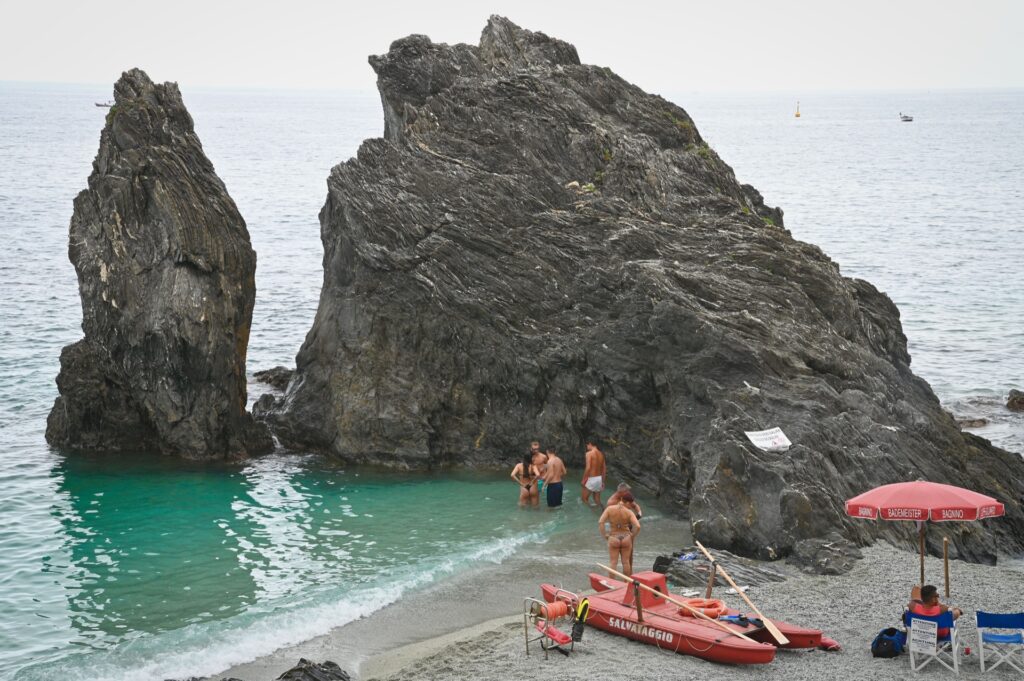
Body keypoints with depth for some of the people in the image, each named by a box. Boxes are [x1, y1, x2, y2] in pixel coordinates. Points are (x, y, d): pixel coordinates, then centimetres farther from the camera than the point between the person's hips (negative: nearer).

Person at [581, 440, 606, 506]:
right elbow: (603, 469, 13)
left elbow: (588, 468, -21)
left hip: (591, 479, -7)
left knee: (584, 498, 3)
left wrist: (584, 480, -13)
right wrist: (603, 482, 21)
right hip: (599, 478, 7)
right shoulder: (601, 454, 9)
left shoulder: (589, 453, -13)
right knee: (597, 500, 15)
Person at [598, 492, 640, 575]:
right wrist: (632, 536, 0)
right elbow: (638, 526, -19)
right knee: (626, 562, 11)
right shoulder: (629, 512, -10)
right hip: (626, 539, 0)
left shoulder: (609, 509, -8)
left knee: (613, 563, 5)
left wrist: (605, 536, -5)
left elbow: (600, 522, -15)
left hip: (613, 539, 0)